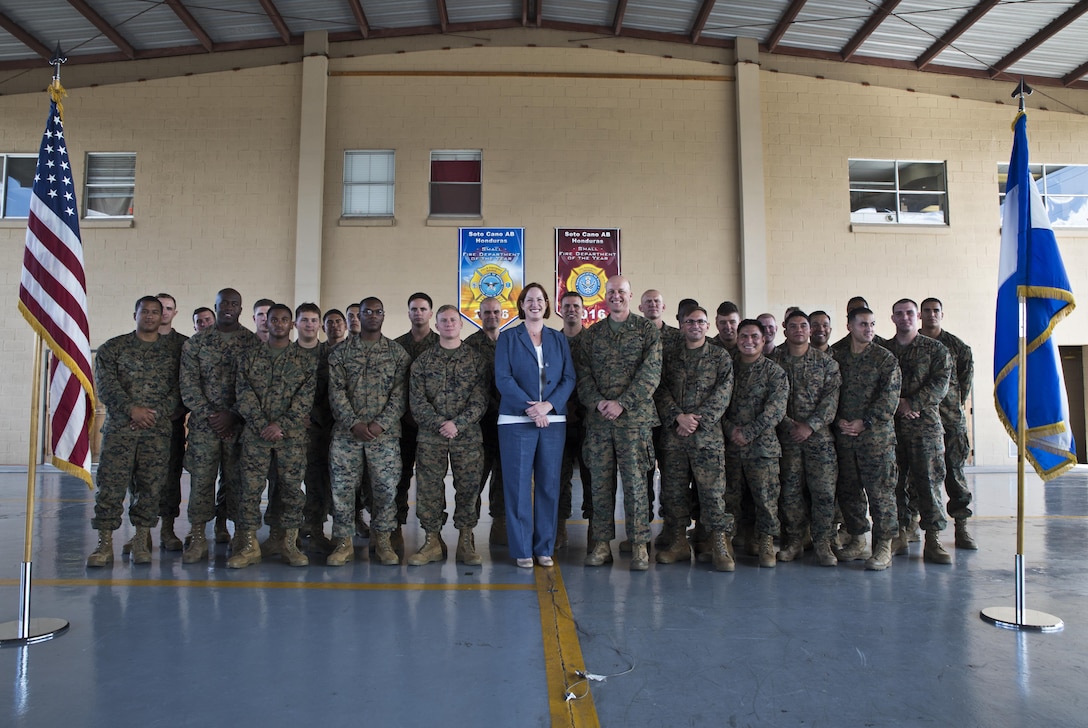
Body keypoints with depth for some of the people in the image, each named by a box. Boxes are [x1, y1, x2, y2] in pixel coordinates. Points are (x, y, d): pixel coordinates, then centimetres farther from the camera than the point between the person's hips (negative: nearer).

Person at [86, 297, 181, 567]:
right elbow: (105, 385, -2)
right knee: (110, 484, -4)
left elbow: (178, 391, 4)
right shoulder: (113, 348, 9)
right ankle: (105, 544, 2)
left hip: (157, 430, 1)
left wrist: (155, 413, -10)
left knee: (150, 486, 2)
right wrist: (131, 409, -13)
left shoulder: (173, 352, 11)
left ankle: (142, 542, 11)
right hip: (119, 427, -1)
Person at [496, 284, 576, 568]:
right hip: (516, 420, -2)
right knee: (518, 485, -1)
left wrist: (548, 405, -12)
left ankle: (545, 548, 15)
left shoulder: (559, 339, 13)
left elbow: (569, 378, 4)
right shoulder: (508, 338, 6)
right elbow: (503, 378, -5)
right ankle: (522, 549, 10)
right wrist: (528, 407, -16)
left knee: (549, 484, 5)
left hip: (553, 419, 2)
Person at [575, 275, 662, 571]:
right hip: (598, 419, 3)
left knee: (635, 481, -2)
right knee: (600, 482, 5)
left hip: (634, 417, -3)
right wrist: (597, 402, -9)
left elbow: (650, 373, -5)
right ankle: (602, 544, 14)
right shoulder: (591, 334, 15)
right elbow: (583, 374, 9)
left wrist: (621, 403, -14)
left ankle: (639, 546, 8)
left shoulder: (647, 331, 5)